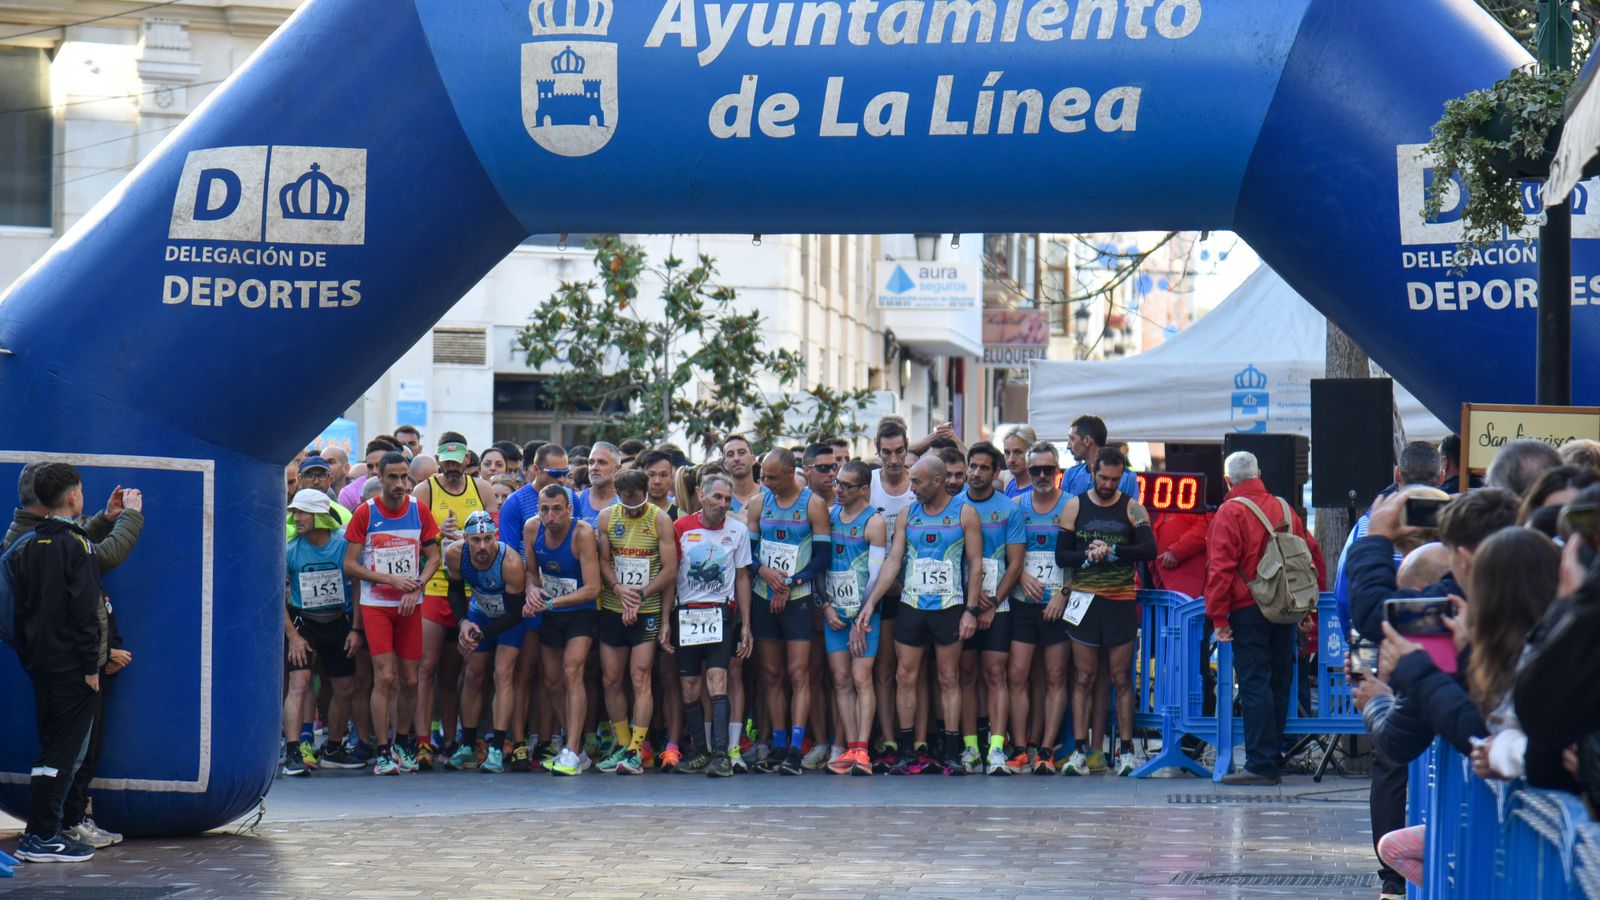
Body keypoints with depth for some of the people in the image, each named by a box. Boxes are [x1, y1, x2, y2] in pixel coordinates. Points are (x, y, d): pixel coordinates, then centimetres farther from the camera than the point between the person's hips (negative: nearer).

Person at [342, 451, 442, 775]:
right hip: (375, 605, -3)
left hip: (410, 604, 3)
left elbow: (433, 557, 8)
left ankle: (402, 744, 23)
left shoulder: (419, 511, 2)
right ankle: (383, 752, -7)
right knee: (385, 676, -11)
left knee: (410, 679, 5)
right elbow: (349, 565, -5)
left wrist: (416, 586, -10)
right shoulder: (365, 512, -5)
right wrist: (392, 580, -13)